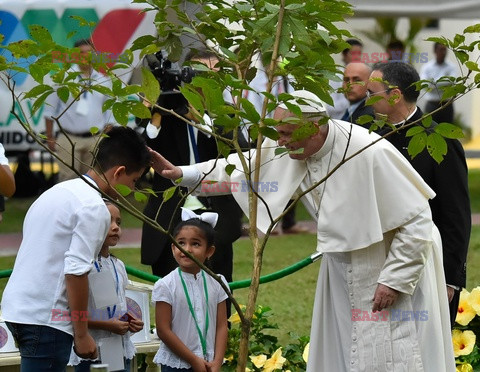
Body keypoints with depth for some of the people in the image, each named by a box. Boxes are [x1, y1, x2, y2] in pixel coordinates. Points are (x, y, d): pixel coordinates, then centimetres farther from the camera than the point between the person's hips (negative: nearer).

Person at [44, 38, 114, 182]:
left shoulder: (102, 81, 10)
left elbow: (108, 116, 15)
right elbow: (50, 111, 3)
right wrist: (50, 137, 0)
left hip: (95, 140, 3)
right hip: (69, 139, -3)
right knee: (68, 180, -9)